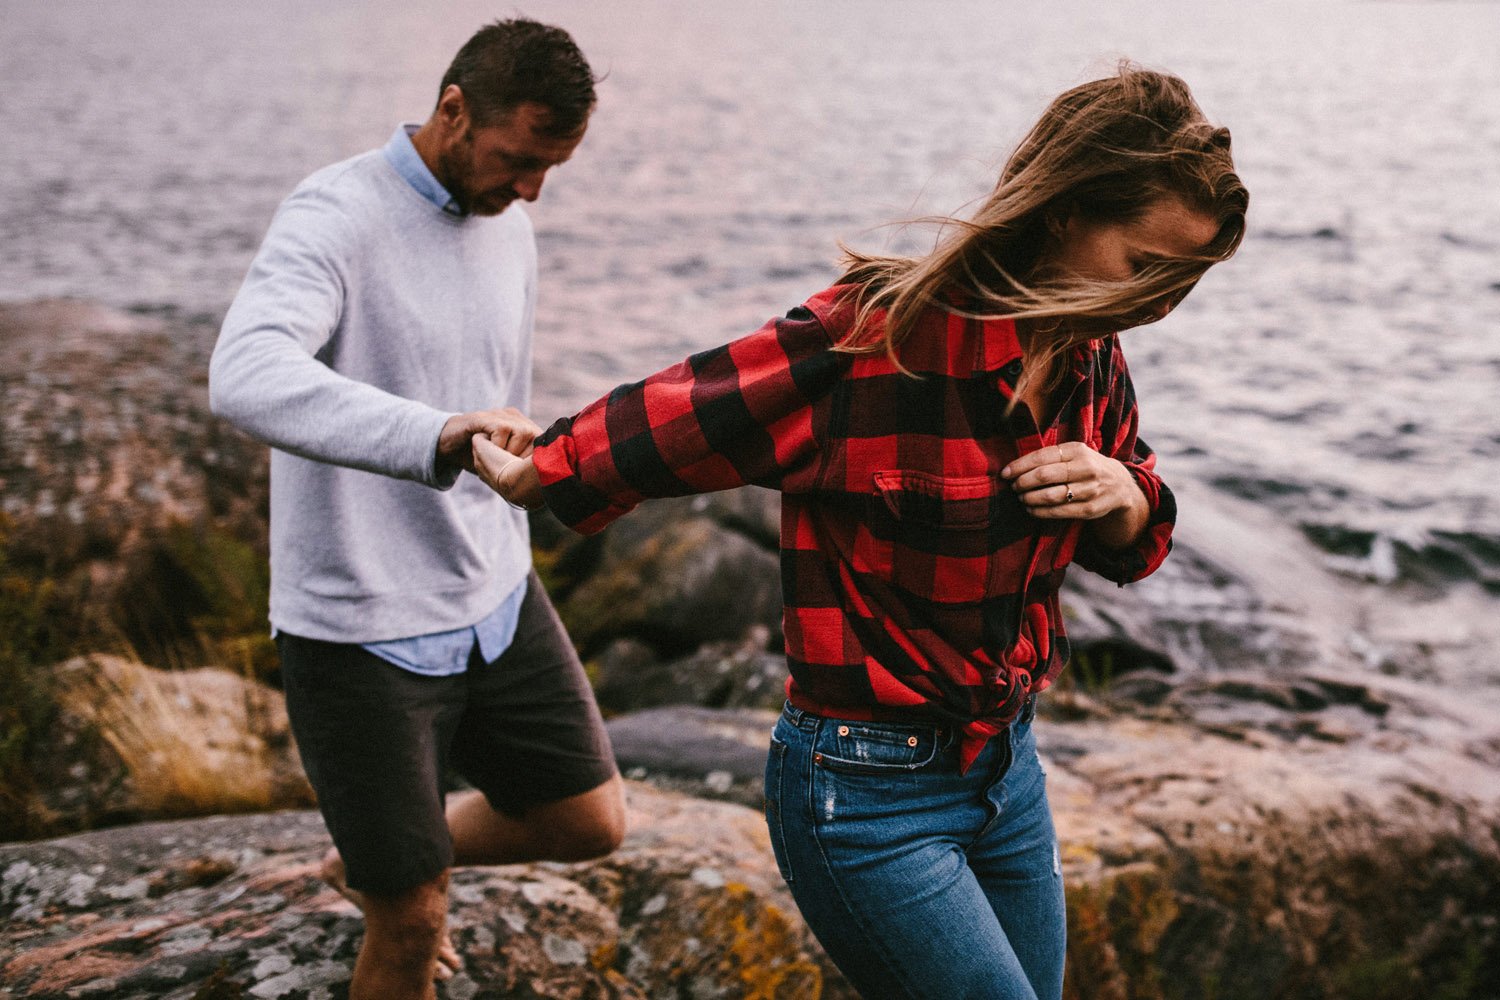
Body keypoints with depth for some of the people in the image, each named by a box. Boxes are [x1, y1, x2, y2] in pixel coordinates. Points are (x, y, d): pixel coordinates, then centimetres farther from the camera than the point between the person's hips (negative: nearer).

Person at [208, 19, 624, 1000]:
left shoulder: (510, 229, 7)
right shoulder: (336, 214, -17)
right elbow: (246, 376, -37)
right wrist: (435, 436, -51)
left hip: (492, 599, 7)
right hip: (362, 630, -7)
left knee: (589, 823, 14)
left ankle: (370, 864, 37)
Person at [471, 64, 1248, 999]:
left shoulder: (1090, 352, 0)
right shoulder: (880, 340, -24)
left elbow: (1131, 548, 14)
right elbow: (674, 417, -13)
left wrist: (1126, 502, -9)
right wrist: (534, 473, 0)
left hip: (1006, 766, 8)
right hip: (871, 794, -7)